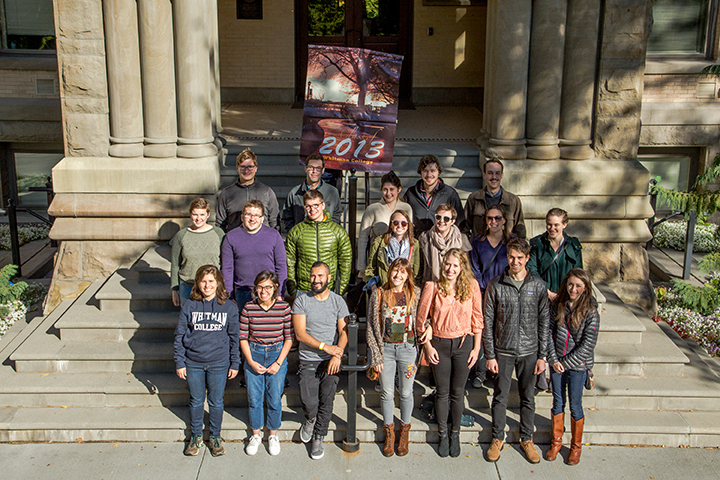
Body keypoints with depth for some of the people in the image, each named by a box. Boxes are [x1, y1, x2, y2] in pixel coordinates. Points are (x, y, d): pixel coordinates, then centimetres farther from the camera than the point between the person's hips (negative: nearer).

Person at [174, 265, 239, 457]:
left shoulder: (229, 307, -5)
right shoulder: (189, 306, -5)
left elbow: (234, 337, 2)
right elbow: (179, 335, 1)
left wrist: (235, 364, 3)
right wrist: (179, 363, 0)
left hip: (219, 363, 0)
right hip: (193, 363, 1)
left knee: (216, 402, 12)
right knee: (196, 401, 15)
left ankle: (215, 437, 31)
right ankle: (196, 436, 35)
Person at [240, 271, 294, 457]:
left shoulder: (284, 308, -7)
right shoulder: (248, 308, -6)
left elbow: (289, 338, -3)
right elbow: (243, 337, -1)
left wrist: (278, 363, -9)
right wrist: (251, 361, -11)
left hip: (277, 355, -1)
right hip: (253, 356, 1)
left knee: (274, 399, 6)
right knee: (254, 398, 9)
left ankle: (273, 435, 28)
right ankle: (256, 435, 30)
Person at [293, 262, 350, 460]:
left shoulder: (338, 301, 3)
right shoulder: (301, 301, -2)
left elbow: (343, 332, -1)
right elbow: (300, 334, -8)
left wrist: (337, 355, -18)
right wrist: (324, 346, -18)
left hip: (331, 361, 1)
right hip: (308, 360, -1)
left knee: (327, 401, -6)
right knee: (309, 403, -9)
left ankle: (318, 438, 15)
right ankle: (310, 419, 26)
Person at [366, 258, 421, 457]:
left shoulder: (415, 294, -1)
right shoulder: (378, 294, -3)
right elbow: (371, 326, -1)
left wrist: (418, 354, -3)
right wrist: (375, 355, -5)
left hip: (407, 348, 0)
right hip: (386, 348, 0)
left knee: (406, 393, 11)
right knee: (387, 394, 10)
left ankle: (404, 432, 31)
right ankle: (389, 432, 29)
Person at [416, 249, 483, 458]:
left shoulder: (472, 286, -4)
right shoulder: (433, 287, -7)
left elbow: (477, 319, 2)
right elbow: (422, 319, -1)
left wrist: (476, 348, 0)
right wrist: (428, 346, -3)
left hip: (463, 344, 0)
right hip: (439, 344, 0)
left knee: (457, 392, 11)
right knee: (442, 392, 10)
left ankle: (455, 434, 29)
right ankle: (442, 434, 28)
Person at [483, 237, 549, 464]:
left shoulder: (538, 285, -3)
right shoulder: (495, 285, -5)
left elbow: (544, 321, 1)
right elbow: (488, 322, -2)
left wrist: (542, 355, -1)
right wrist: (490, 355, -5)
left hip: (529, 351, 1)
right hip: (503, 351, -1)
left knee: (528, 398, 12)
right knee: (500, 397, 9)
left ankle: (527, 439, 28)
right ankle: (497, 438, 25)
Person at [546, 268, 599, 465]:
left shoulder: (590, 312, -12)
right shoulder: (557, 305, -1)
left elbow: (587, 345, -13)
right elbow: (549, 332, 0)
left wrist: (565, 363, -13)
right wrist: (553, 360, -10)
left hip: (577, 366, -3)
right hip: (557, 364, 3)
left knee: (575, 406, 8)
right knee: (557, 403, 14)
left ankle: (576, 446, 26)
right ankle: (556, 442, 30)